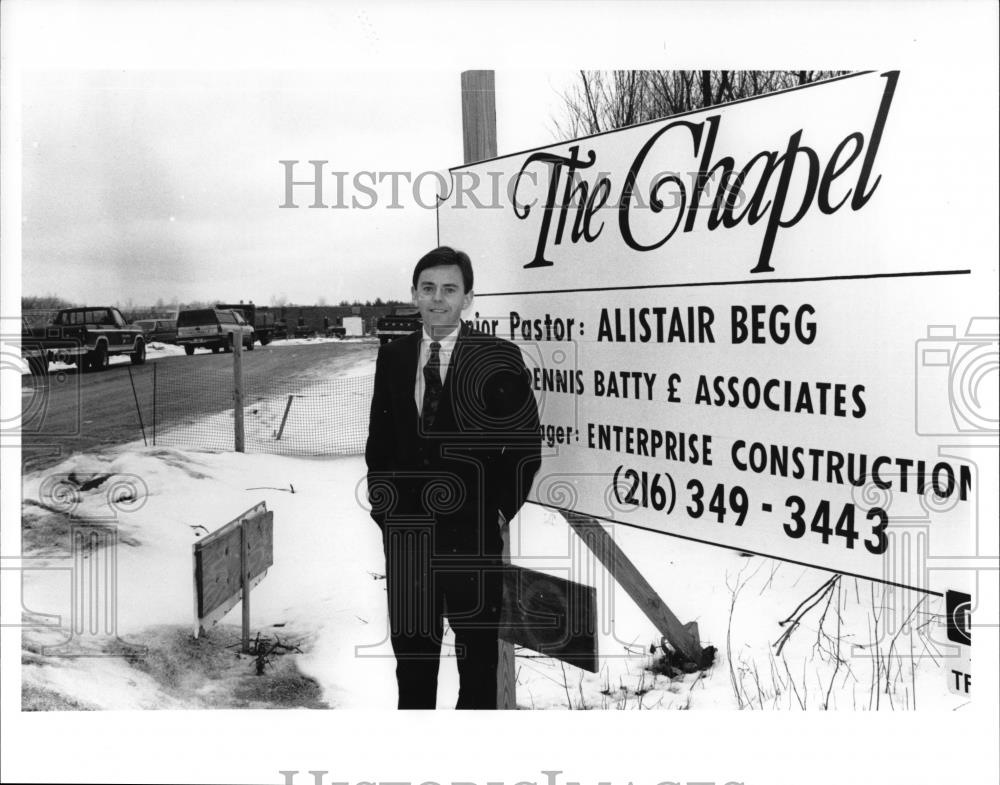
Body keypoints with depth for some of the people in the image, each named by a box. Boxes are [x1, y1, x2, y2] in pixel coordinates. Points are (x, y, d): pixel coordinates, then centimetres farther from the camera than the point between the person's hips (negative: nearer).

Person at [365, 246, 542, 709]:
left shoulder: (499, 358, -6)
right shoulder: (392, 357, 7)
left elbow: (525, 445, -4)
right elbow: (379, 437, 14)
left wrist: (500, 510, -6)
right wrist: (381, 498, 6)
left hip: (472, 532, -3)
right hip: (405, 531, 4)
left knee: (477, 647, 9)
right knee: (410, 643, 14)